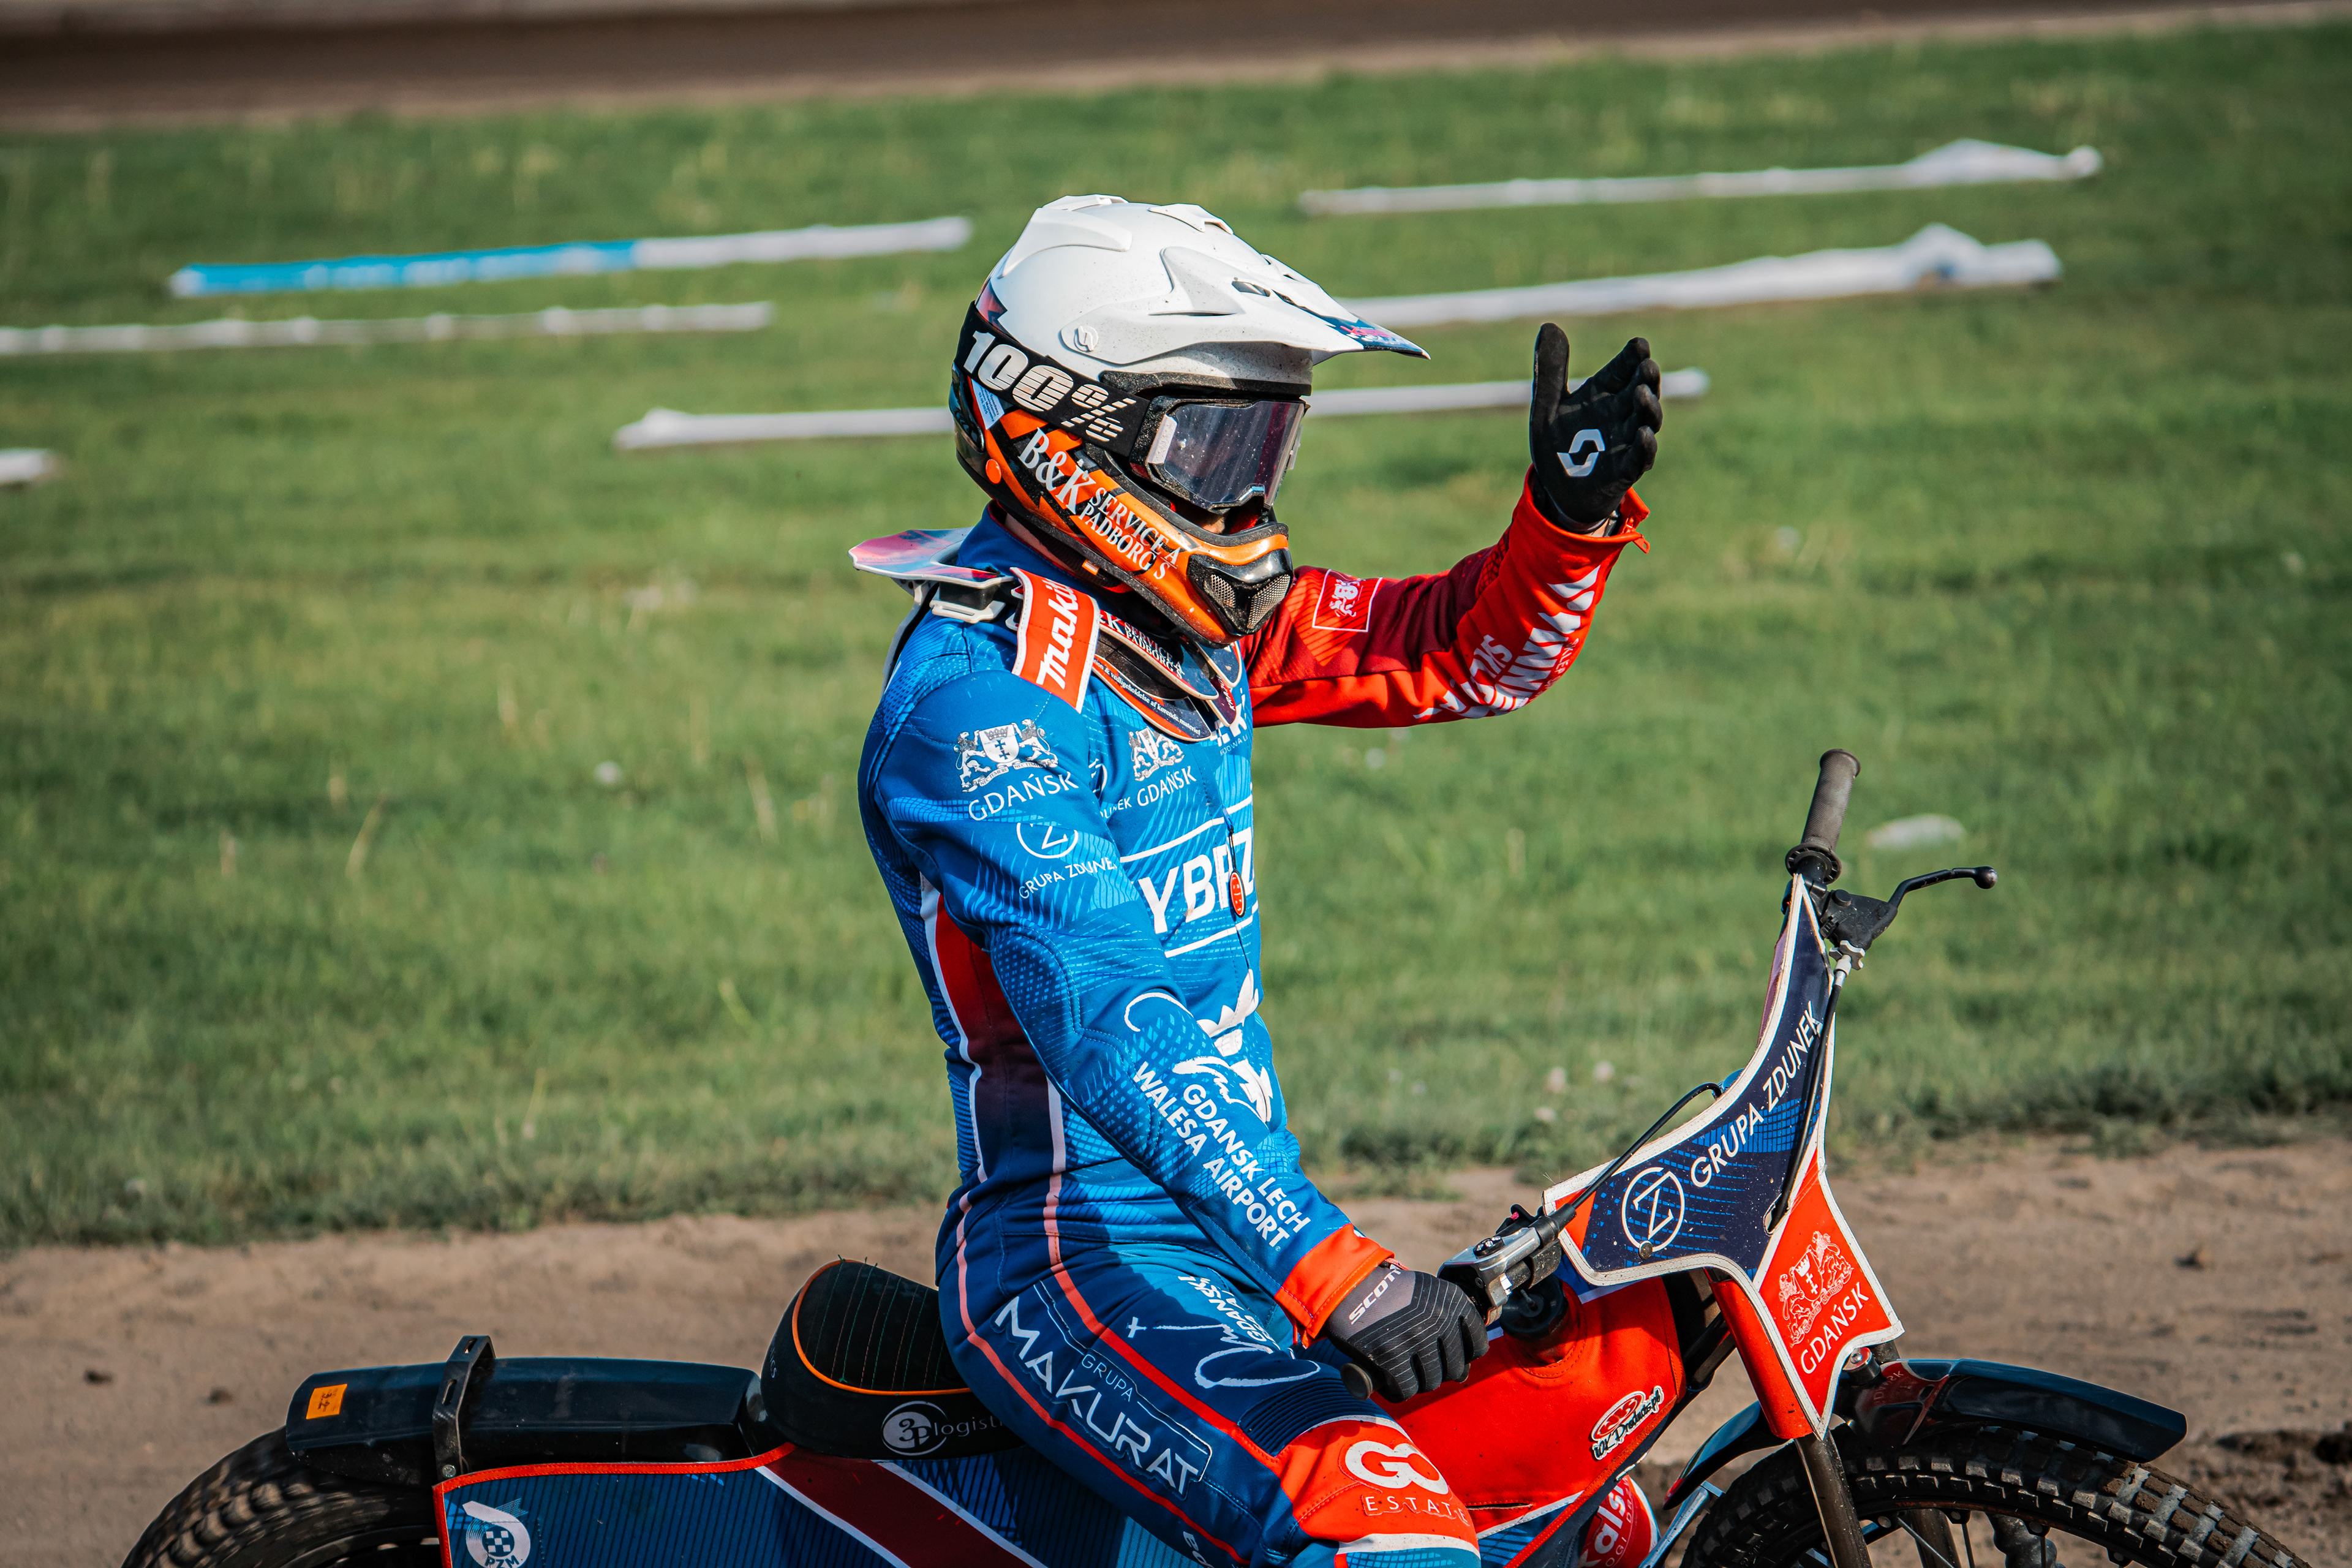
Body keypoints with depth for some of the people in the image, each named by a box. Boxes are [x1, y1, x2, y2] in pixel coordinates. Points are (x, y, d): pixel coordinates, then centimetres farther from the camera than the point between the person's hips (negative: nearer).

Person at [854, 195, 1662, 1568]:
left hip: (1240, 1213, 10)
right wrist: (1329, 1274, -32)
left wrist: (1576, 514, -5)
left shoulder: (1193, 610, 10)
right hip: (1072, 1262, -10)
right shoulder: (975, 692, -18)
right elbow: (1104, 1025, -26)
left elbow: (1464, 655, 17)